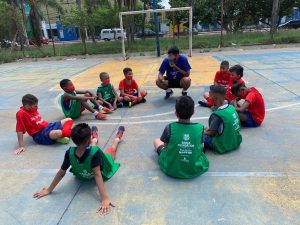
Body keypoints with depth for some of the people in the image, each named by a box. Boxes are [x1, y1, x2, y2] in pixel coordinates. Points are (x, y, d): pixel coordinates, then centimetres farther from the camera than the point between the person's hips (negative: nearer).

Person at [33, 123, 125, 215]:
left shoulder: (70, 153, -38)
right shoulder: (95, 152, -48)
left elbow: (61, 173, -29)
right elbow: (97, 175, -49)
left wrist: (48, 190, -18)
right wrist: (104, 199, -50)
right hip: (103, 172, -3)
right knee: (111, 149, 28)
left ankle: (95, 138, 67)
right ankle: (118, 137, 60)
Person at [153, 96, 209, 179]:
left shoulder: (170, 127, -17)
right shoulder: (200, 127, -13)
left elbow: (165, 145, -1)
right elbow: (200, 145, 1)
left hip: (171, 170, -2)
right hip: (195, 171, 2)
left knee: (156, 141, 21)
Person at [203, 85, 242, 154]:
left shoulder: (217, 114, -23)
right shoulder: (231, 107, 0)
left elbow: (212, 133, -13)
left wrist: (204, 132, 8)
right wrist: (209, 129, 14)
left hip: (224, 146, -8)